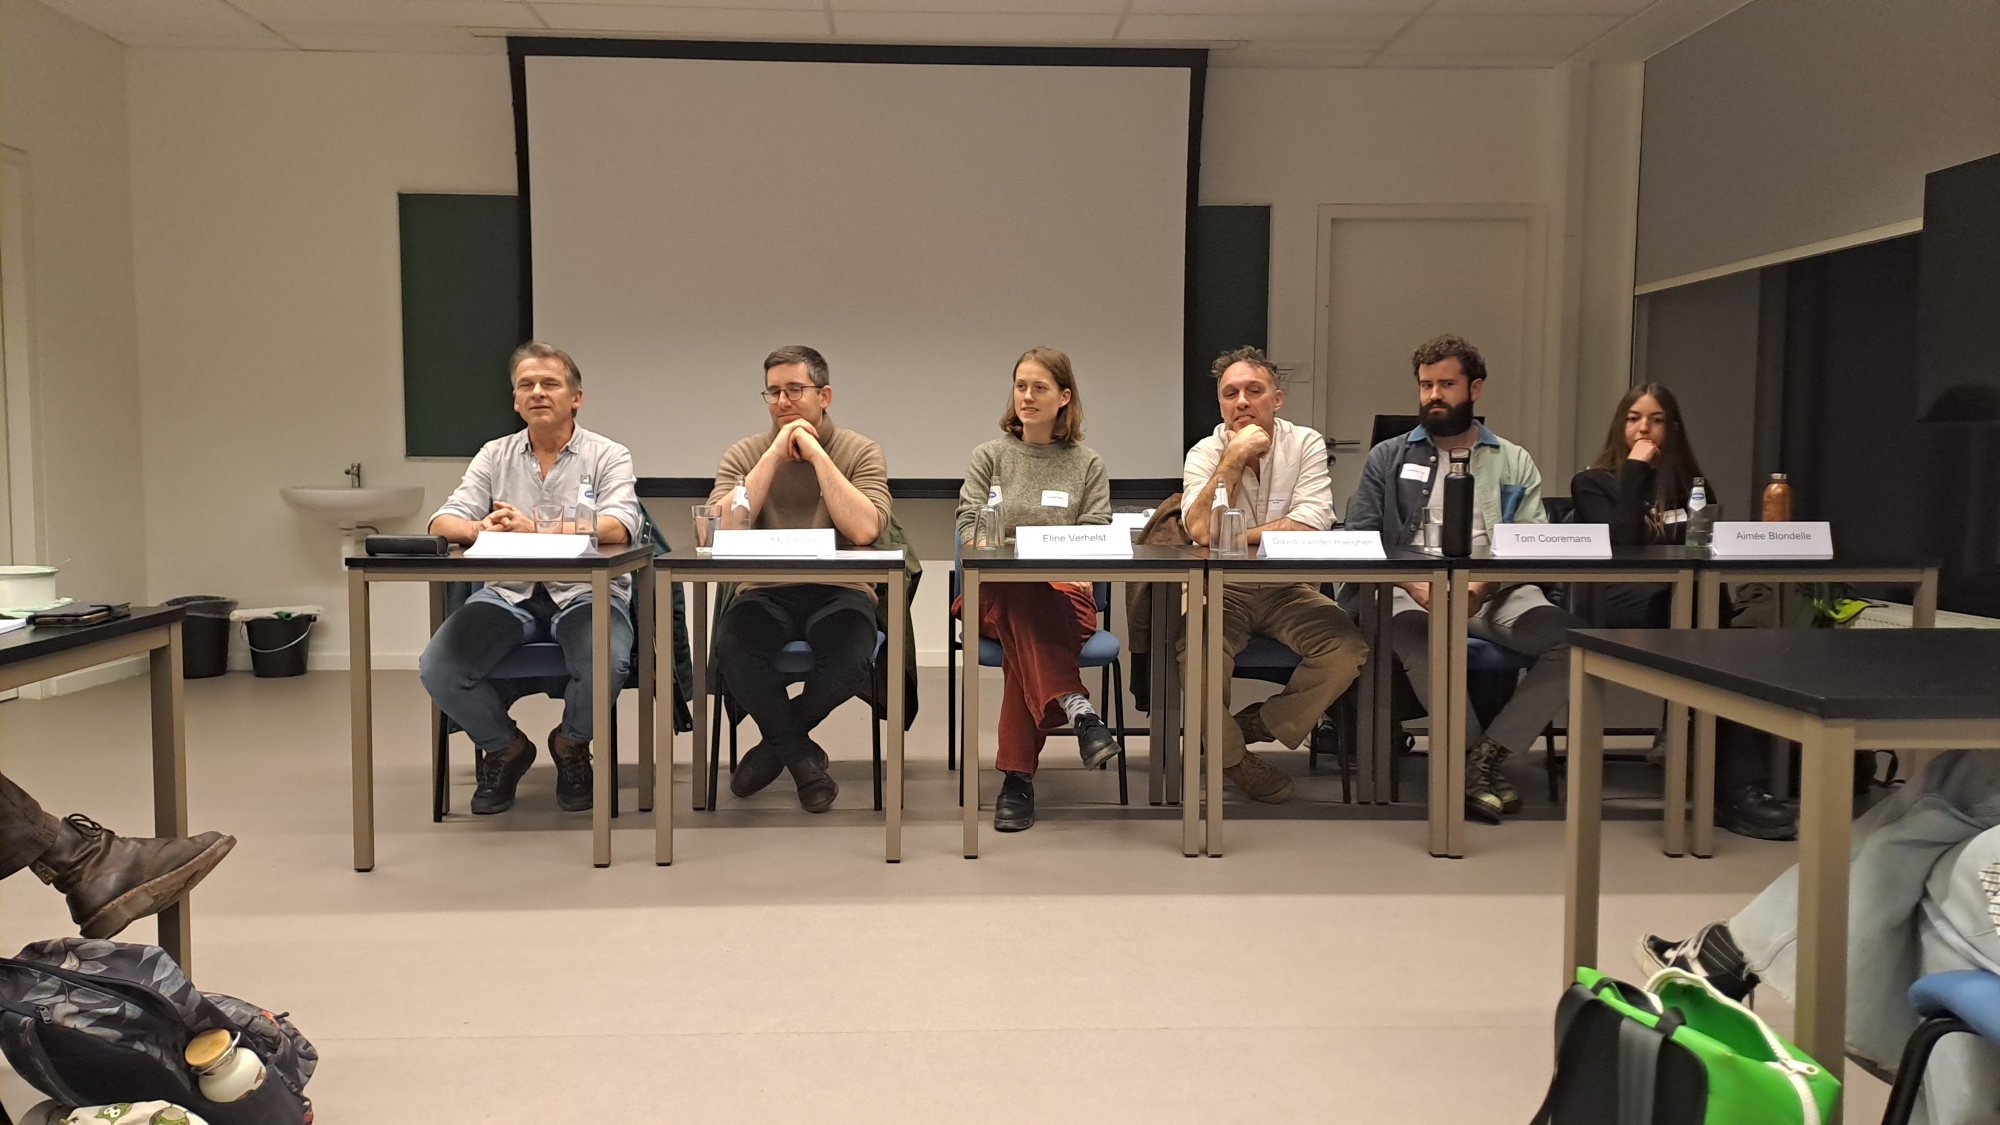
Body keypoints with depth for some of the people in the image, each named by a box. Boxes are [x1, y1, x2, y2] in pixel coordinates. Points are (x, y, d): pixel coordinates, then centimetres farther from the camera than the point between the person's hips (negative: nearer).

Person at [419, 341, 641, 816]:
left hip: (585, 592, -3)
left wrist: (536, 530, -28)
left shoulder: (608, 456, 2)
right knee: (437, 669, -21)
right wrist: (479, 529, -23)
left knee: (605, 666, -33)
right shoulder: (494, 456, 12)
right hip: (509, 594, 3)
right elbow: (443, 522, 2)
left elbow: (619, 527, -16)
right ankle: (504, 747, 10)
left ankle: (572, 745, 4)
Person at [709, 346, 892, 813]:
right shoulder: (745, 454, 7)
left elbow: (863, 530, -16)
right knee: (732, 651, -31)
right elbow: (724, 532, -11)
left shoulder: (860, 452, 2)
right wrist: (775, 455, -11)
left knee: (849, 664, -33)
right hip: (765, 593, 1)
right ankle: (802, 755, -2)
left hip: (838, 593, -1)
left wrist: (816, 453, -13)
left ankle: (776, 742, 2)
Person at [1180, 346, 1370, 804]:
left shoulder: (1306, 444, -2)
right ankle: (1231, 754, 0)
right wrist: (1234, 458, -21)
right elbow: (1201, 531, -20)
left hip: (1289, 591, 1)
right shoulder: (1205, 453, -2)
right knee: (1193, 649, -31)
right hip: (1223, 592, -1)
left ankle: (1254, 728, 1)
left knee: (1348, 649, -24)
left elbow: (1310, 527, -17)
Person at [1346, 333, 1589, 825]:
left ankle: (1484, 754, -19)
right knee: (1411, 635, -38)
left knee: (1574, 638, -26)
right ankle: (1478, 762, -19)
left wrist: (1484, 587, -14)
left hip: (1497, 594, 2)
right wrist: (1415, 585, -13)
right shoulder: (1388, 458, 17)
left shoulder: (1515, 462, 19)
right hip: (1414, 591, -2)